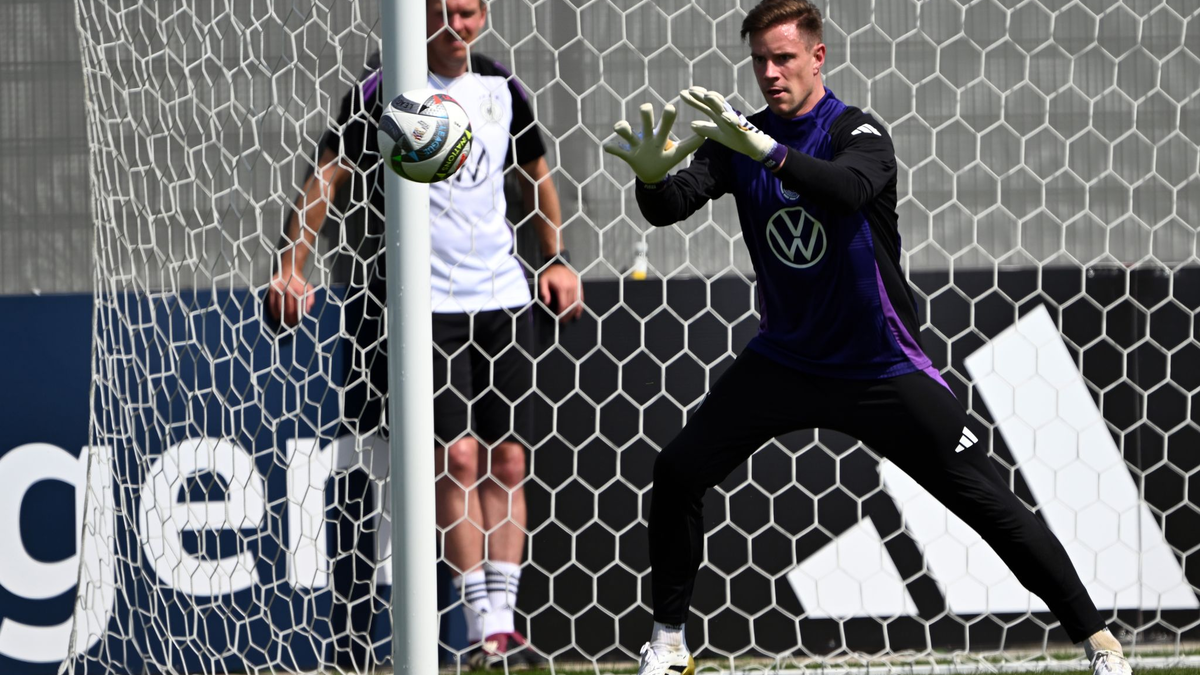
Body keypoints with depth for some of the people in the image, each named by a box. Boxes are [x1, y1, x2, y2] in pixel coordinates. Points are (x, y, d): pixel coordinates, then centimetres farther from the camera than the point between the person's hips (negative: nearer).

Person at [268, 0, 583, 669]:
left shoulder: (502, 87, 9)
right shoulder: (386, 88, -6)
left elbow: (536, 173, 23)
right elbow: (328, 175, -8)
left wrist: (557, 259, 15)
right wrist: (292, 264, -17)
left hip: (503, 295, 5)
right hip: (427, 303, -5)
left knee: (509, 459, 2)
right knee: (458, 454, -12)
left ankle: (505, 620, 5)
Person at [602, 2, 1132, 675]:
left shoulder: (858, 132, -18)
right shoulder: (740, 136, -2)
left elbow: (848, 190, -41)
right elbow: (673, 205, -15)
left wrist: (765, 151, -55)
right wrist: (652, 178, -39)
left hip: (882, 367, -4)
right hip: (785, 360, 4)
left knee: (989, 503, -7)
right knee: (678, 473, -6)